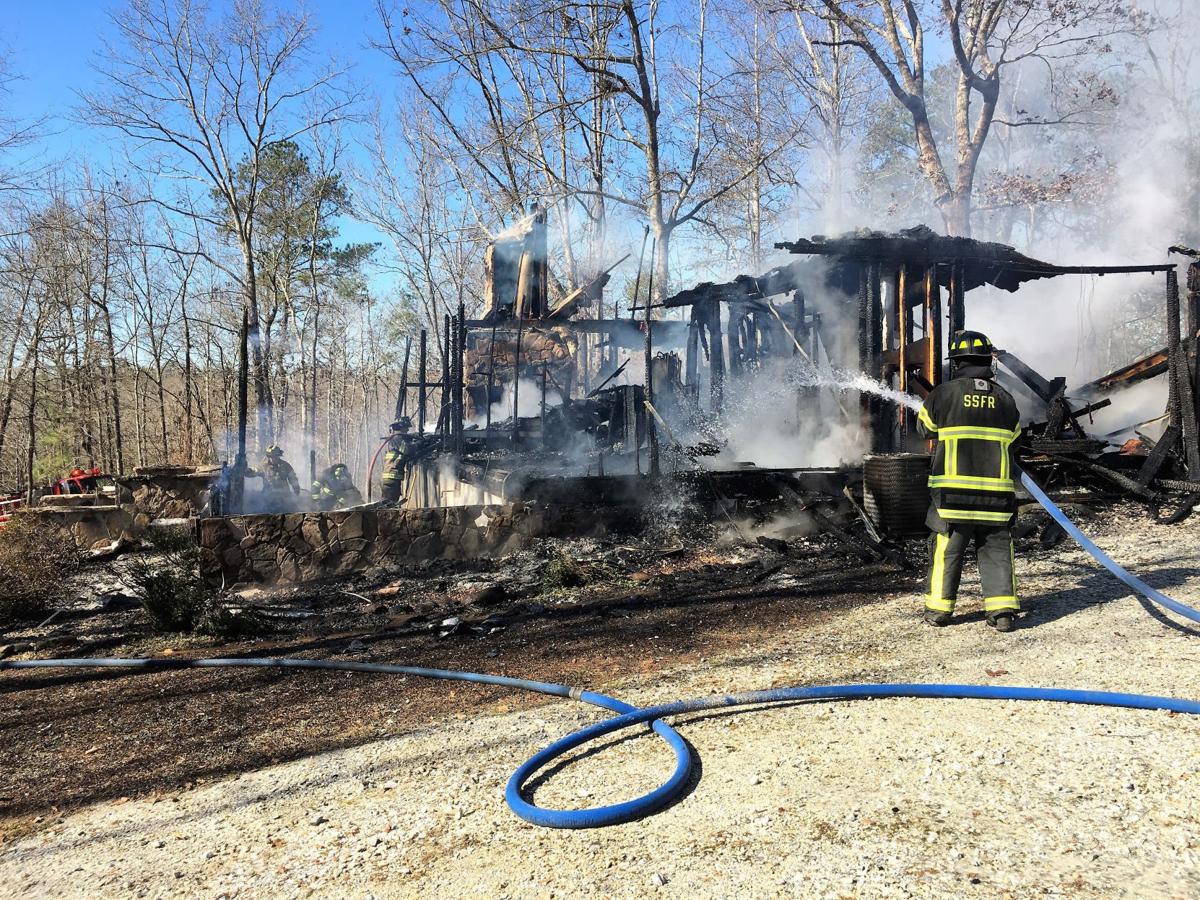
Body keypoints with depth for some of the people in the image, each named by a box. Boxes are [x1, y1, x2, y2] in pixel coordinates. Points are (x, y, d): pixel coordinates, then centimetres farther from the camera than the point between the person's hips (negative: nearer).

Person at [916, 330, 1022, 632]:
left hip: (953, 489, -2)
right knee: (996, 548, 10)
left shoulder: (943, 393, -5)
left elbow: (925, 425, 10)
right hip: (997, 490, 2)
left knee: (947, 548, 7)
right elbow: (1013, 435, 17)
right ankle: (1002, 609, 6)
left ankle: (939, 607, 14)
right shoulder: (1005, 399, 5)